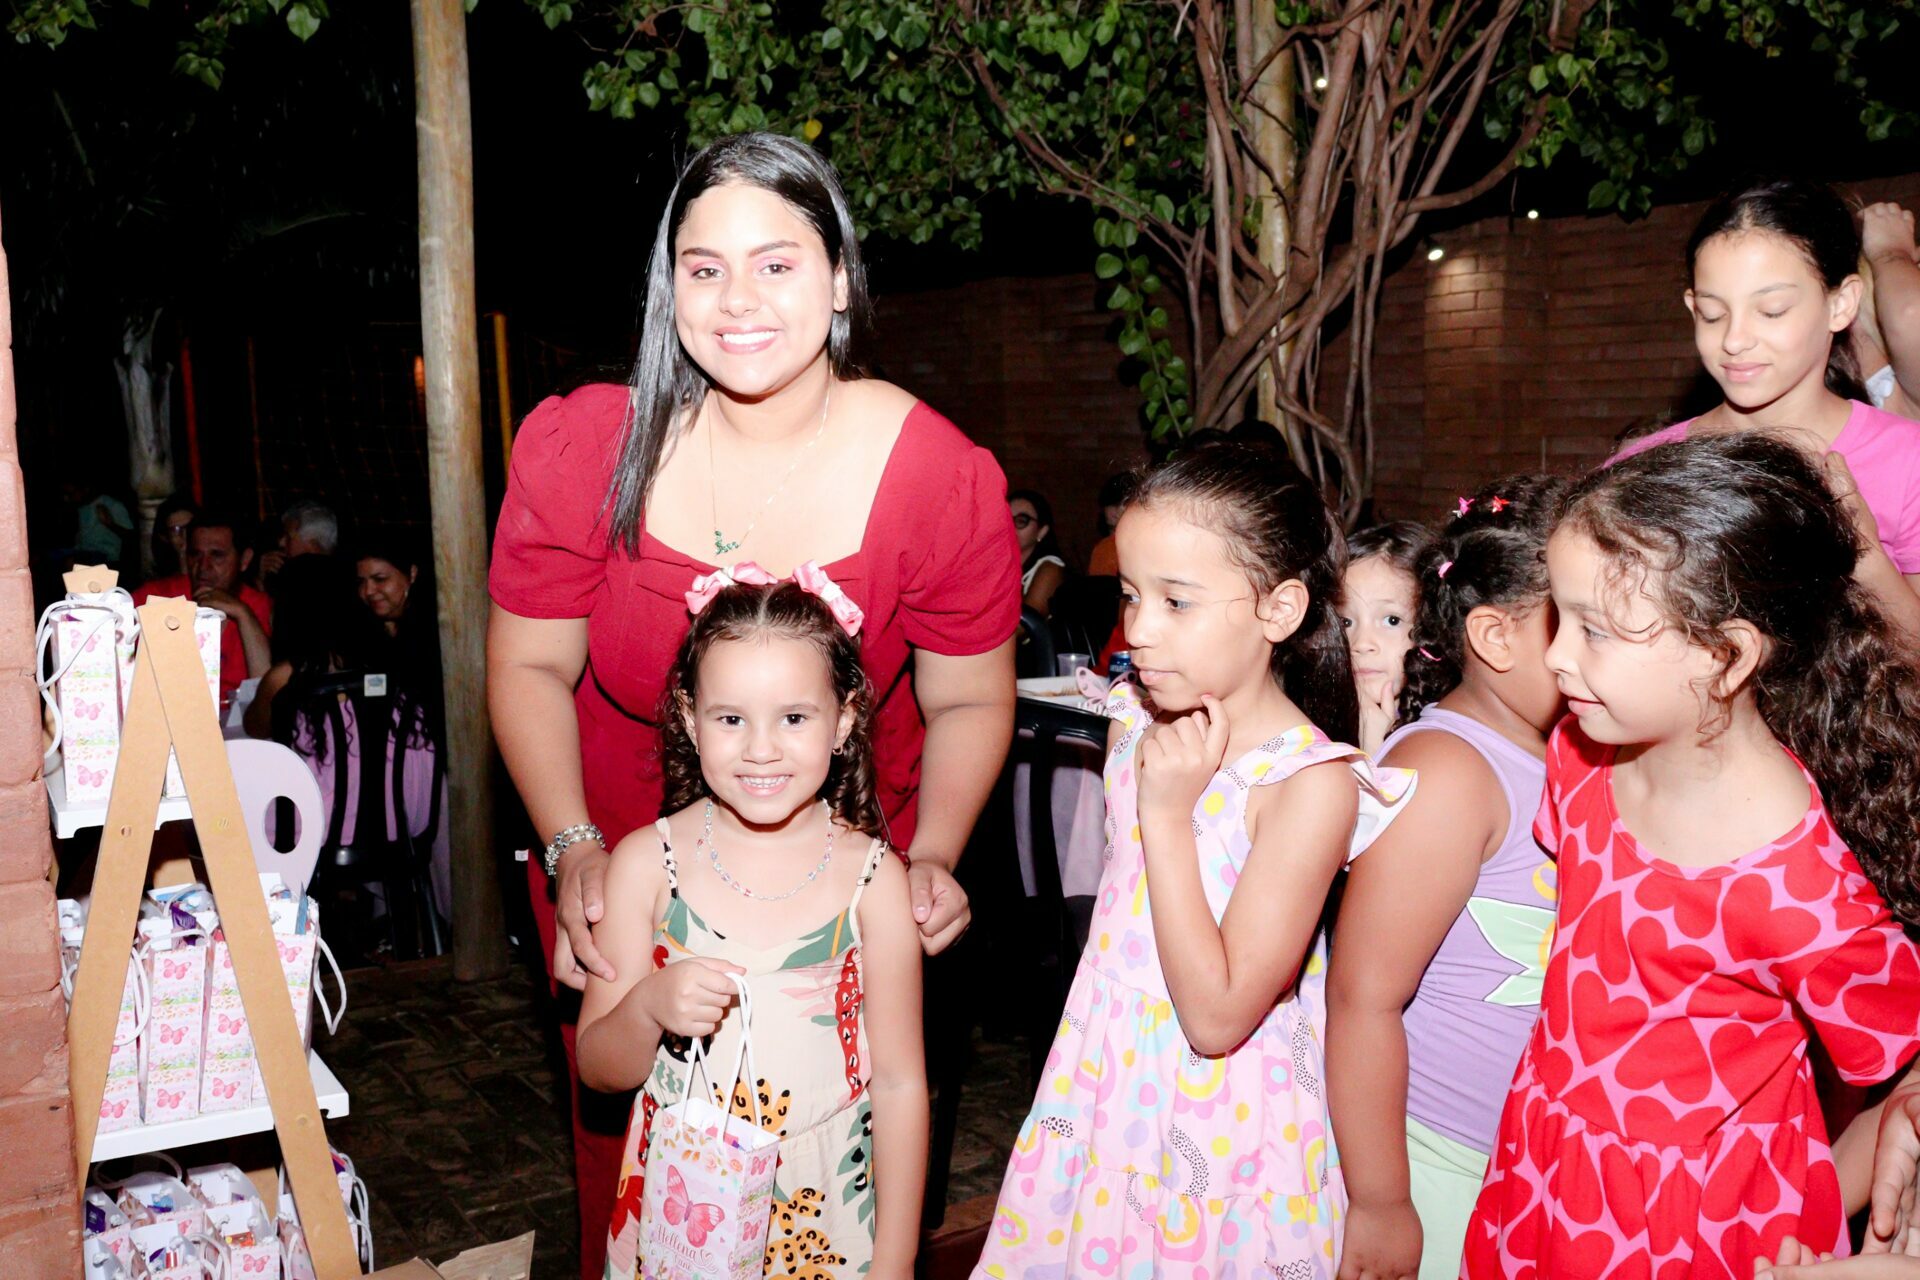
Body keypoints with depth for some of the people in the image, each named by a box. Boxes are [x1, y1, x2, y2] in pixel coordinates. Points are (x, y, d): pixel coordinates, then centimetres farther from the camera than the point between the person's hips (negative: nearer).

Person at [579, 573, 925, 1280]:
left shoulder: (872, 876, -11)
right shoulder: (647, 862, -9)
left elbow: (900, 1083, -6)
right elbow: (597, 1068, -3)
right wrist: (649, 1007, -24)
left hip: (828, 1211, -1)